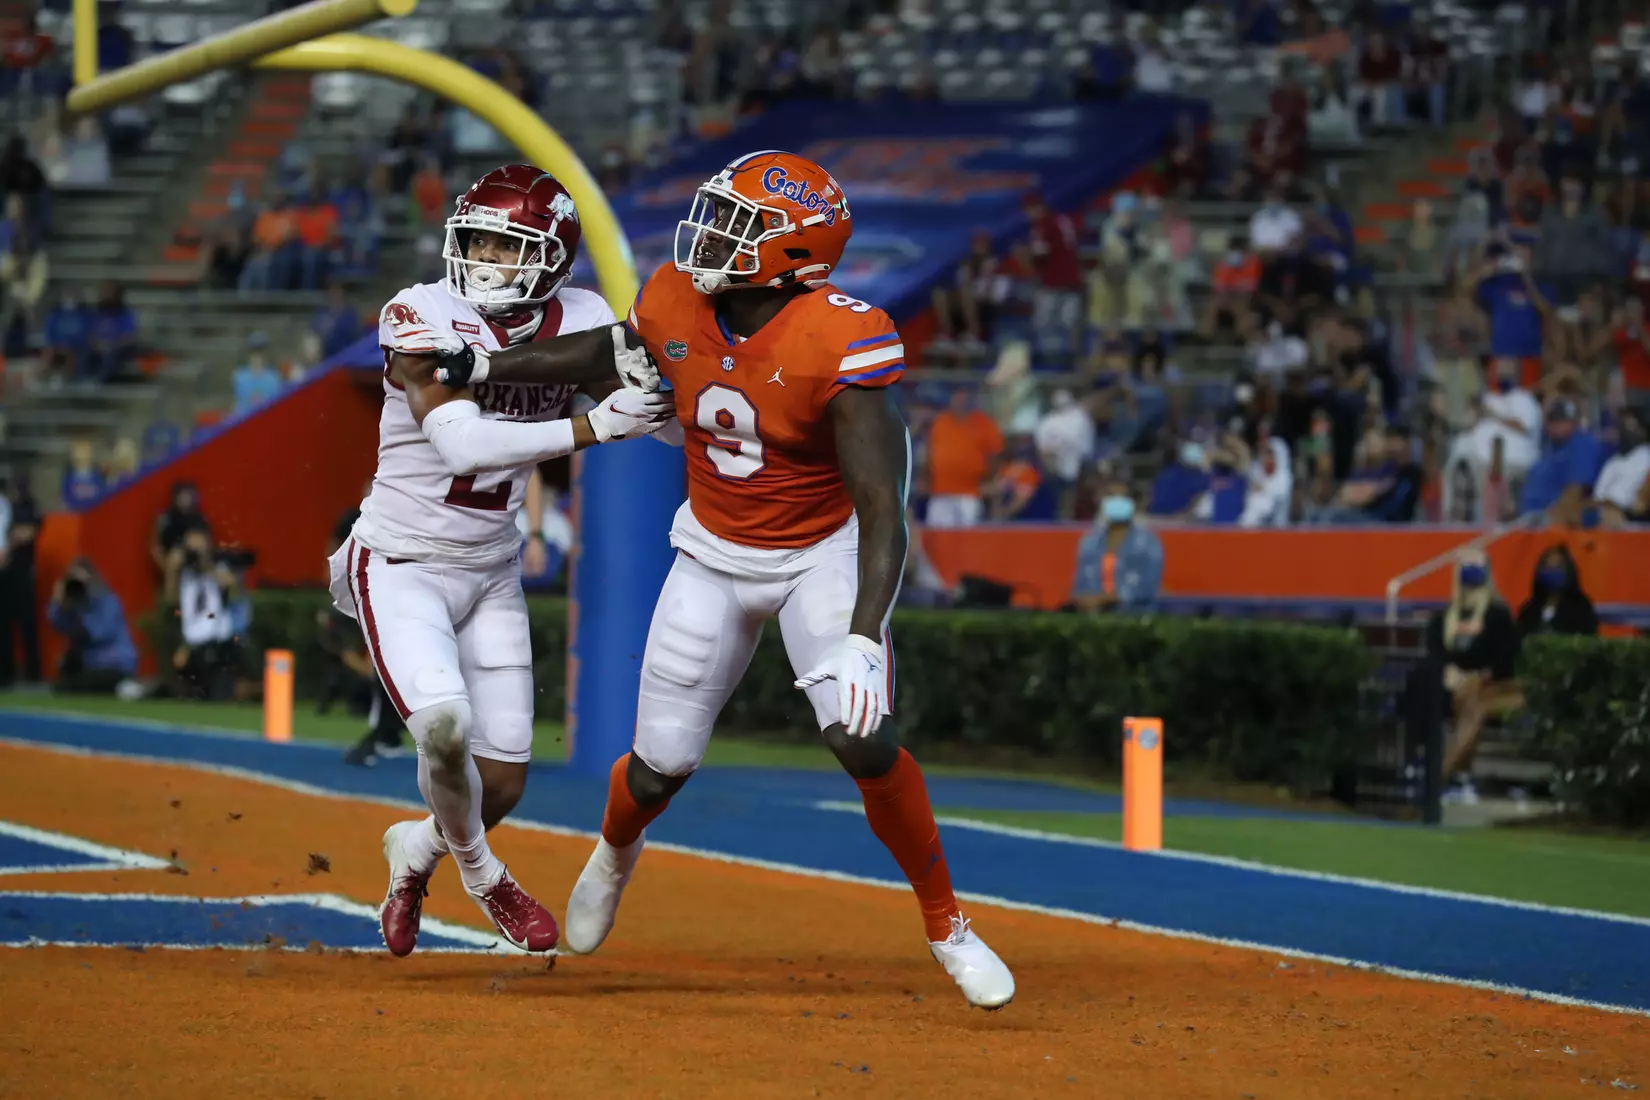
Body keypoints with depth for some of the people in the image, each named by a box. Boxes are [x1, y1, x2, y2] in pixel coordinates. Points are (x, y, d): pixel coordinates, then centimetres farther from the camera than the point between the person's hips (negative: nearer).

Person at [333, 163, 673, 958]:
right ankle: (479, 872, 5)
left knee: (501, 784, 5)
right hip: (401, 566, -4)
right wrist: (594, 427, -37)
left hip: (491, 574, 4)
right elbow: (462, 443, -30)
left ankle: (417, 850, 40)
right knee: (444, 727, -26)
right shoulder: (419, 317, -18)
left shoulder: (577, 324, -6)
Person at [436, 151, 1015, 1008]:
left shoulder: (840, 341, -29)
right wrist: (479, 370, 17)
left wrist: (863, 637, -42)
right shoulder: (675, 304, -13)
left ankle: (946, 927, -3)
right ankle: (615, 852, 43)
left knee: (862, 740, -24)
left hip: (824, 551, -4)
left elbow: (881, 508, -31)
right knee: (660, 769, 4)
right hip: (716, 552, 4)